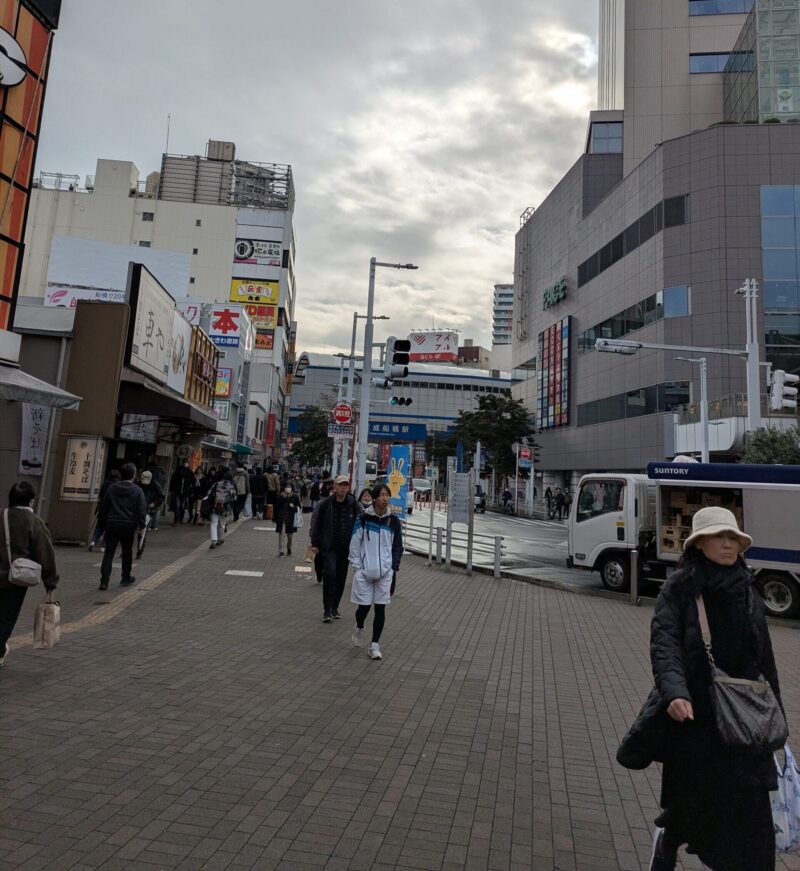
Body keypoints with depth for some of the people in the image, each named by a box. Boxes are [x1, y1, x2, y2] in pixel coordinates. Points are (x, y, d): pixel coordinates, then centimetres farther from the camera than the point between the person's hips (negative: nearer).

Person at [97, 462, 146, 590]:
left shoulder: (112, 488, 5)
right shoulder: (137, 491, -5)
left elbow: (104, 507, 10)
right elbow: (142, 510, -8)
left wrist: (103, 522, 19)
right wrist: (141, 525, 1)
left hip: (112, 524, 2)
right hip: (129, 526, -2)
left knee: (109, 553, 3)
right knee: (127, 552, 15)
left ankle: (104, 581, -4)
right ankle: (126, 578, 26)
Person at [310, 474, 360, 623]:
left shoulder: (353, 505, -2)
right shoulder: (326, 504, -4)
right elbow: (318, 524, 4)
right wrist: (314, 543, 5)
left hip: (346, 548, 2)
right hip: (329, 547, -2)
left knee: (341, 578, 10)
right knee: (330, 574, -16)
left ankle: (334, 607, 26)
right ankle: (327, 609, -5)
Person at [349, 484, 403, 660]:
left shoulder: (393, 521, 3)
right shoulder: (364, 519, -4)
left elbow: (397, 547, 10)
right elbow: (354, 545, 1)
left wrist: (394, 568, 2)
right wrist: (357, 567, -3)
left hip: (385, 572, 2)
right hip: (364, 571, -1)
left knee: (380, 608, 2)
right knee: (364, 606, 2)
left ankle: (375, 644, 15)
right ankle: (359, 628, 36)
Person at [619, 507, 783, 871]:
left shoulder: (747, 591, 7)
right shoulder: (679, 588, -8)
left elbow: (764, 655, 12)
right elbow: (664, 643, -18)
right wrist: (674, 691, -33)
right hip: (694, 712, -4)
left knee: (747, 806, 4)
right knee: (689, 799, 10)